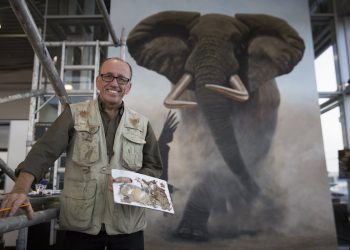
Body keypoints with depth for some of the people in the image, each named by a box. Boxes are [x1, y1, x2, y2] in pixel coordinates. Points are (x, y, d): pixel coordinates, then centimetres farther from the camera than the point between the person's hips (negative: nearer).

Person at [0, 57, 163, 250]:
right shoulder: (74, 114, 2)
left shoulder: (141, 124, 6)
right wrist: (21, 190, -22)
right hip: (80, 225, -1)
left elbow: (154, 167, 9)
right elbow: (44, 152, -7)